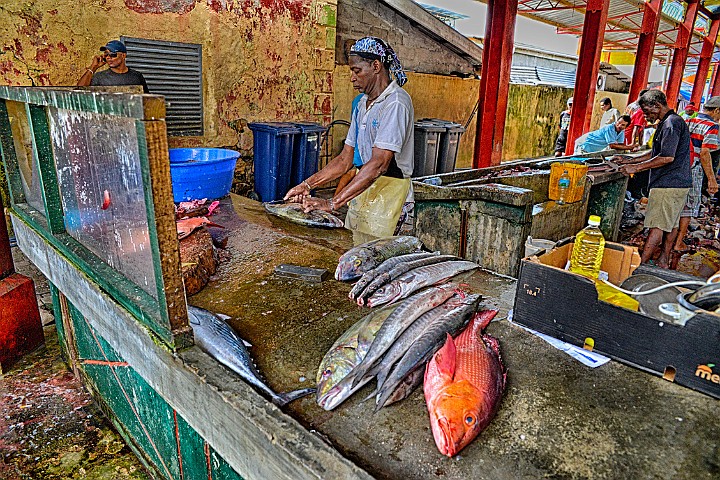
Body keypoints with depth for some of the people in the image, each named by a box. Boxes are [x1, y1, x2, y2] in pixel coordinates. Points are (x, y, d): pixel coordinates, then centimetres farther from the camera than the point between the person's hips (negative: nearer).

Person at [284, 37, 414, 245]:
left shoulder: (395, 102, -14)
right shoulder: (363, 103, 15)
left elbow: (379, 163, -25)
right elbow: (345, 159, 13)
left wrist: (333, 203, -28)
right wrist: (307, 185, 3)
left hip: (389, 196, -8)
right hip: (361, 192, 8)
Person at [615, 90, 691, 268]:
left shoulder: (671, 123, -15)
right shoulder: (672, 121, 19)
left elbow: (667, 157, -22)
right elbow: (655, 153, 23)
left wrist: (636, 167, -16)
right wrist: (629, 160, 18)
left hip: (668, 184, -10)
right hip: (678, 183, 10)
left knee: (657, 225, -9)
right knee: (671, 224, 13)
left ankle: (640, 265, -7)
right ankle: (664, 262, 21)